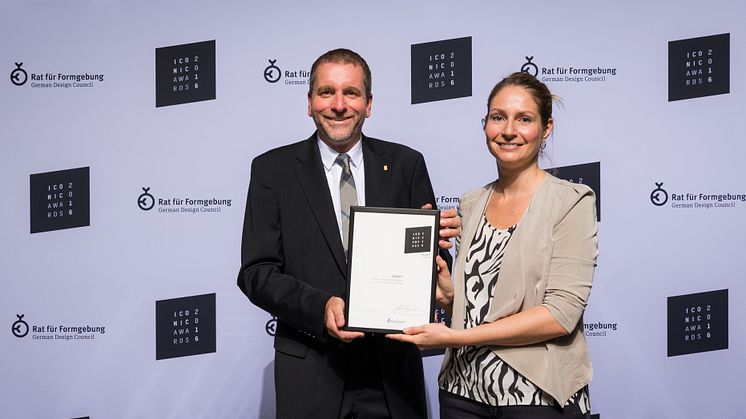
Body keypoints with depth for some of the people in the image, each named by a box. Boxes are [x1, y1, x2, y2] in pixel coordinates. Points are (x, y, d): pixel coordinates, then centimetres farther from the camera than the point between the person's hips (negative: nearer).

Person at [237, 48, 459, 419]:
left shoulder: (405, 164, 3)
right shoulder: (273, 170, 0)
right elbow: (256, 273, -4)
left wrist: (435, 243, -18)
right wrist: (320, 307, -19)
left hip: (392, 369, 2)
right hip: (311, 372, -1)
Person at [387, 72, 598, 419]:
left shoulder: (571, 201, -9)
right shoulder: (470, 204, 7)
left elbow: (562, 314, -17)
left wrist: (455, 336, -19)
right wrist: (447, 294, -8)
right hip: (464, 390, 5)